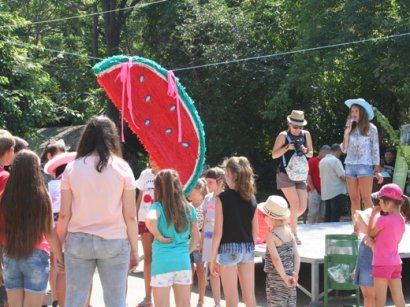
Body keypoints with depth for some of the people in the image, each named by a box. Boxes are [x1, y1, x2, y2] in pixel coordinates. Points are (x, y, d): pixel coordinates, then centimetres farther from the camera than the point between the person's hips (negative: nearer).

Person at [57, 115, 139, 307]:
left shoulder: (72, 168, 0)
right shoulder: (122, 168, -2)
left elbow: (64, 214, 0)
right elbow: (130, 216, -3)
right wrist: (134, 249, 6)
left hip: (79, 241, 1)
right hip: (114, 242, -1)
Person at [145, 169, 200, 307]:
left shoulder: (158, 206, -7)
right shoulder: (189, 208, 7)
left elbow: (150, 220, -29)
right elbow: (196, 238, 9)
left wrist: (159, 237, -14)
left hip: (162, 262, -4)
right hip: (183, 261, 4)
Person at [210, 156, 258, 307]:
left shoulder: (223, 198, -10)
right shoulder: (251, 198, 5)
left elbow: (218, 232, -11)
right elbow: (255, 231, 9)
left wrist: (213, 258, -4)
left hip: (229, 249, -5)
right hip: (248, 249, 5)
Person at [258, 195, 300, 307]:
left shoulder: (271, 235, -14)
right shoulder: (289, 231, 4)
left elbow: (276, 259, -19)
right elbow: (296, 255, -1)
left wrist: (284, 277, -15)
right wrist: (295, 274, -4)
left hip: (276, 277, -6)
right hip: (289, 275, 6)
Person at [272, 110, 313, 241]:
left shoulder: (306, 134, 6)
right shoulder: (283, 135, -5)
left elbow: (311, 154, 12)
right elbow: (274, 155, -4)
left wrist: (305, 151, -10)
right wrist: (286, 148, -19)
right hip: (285, 175, -5)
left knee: (303, 206, -1)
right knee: (295, 203, -16)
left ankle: (289, 221, 28)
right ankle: (294, 235, -8)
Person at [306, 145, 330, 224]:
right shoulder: (312, 161, -1)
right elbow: (308, 176, -8)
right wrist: (313, 189, -12)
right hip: (314, 192, -6)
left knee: (322, 214, 4)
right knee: (313, 214, -10)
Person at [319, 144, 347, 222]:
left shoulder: (322, 161, 13)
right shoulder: (335, 160, -13)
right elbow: (343, 176, -17)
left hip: (325, 193, 8)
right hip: (337, 192, -8)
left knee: (327, 216, 9)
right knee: (336, 216, -7)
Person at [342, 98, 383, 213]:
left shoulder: (371, 128, 2)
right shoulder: (350, 128, 13)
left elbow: (375, 150, 3)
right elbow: (344, 149, 10)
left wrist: (377, 170, -4)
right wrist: (347, 132, -1)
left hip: (365, 166, -4)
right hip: (350, 166, 4)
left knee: (366, 199, -12)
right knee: (354, 199, 2)